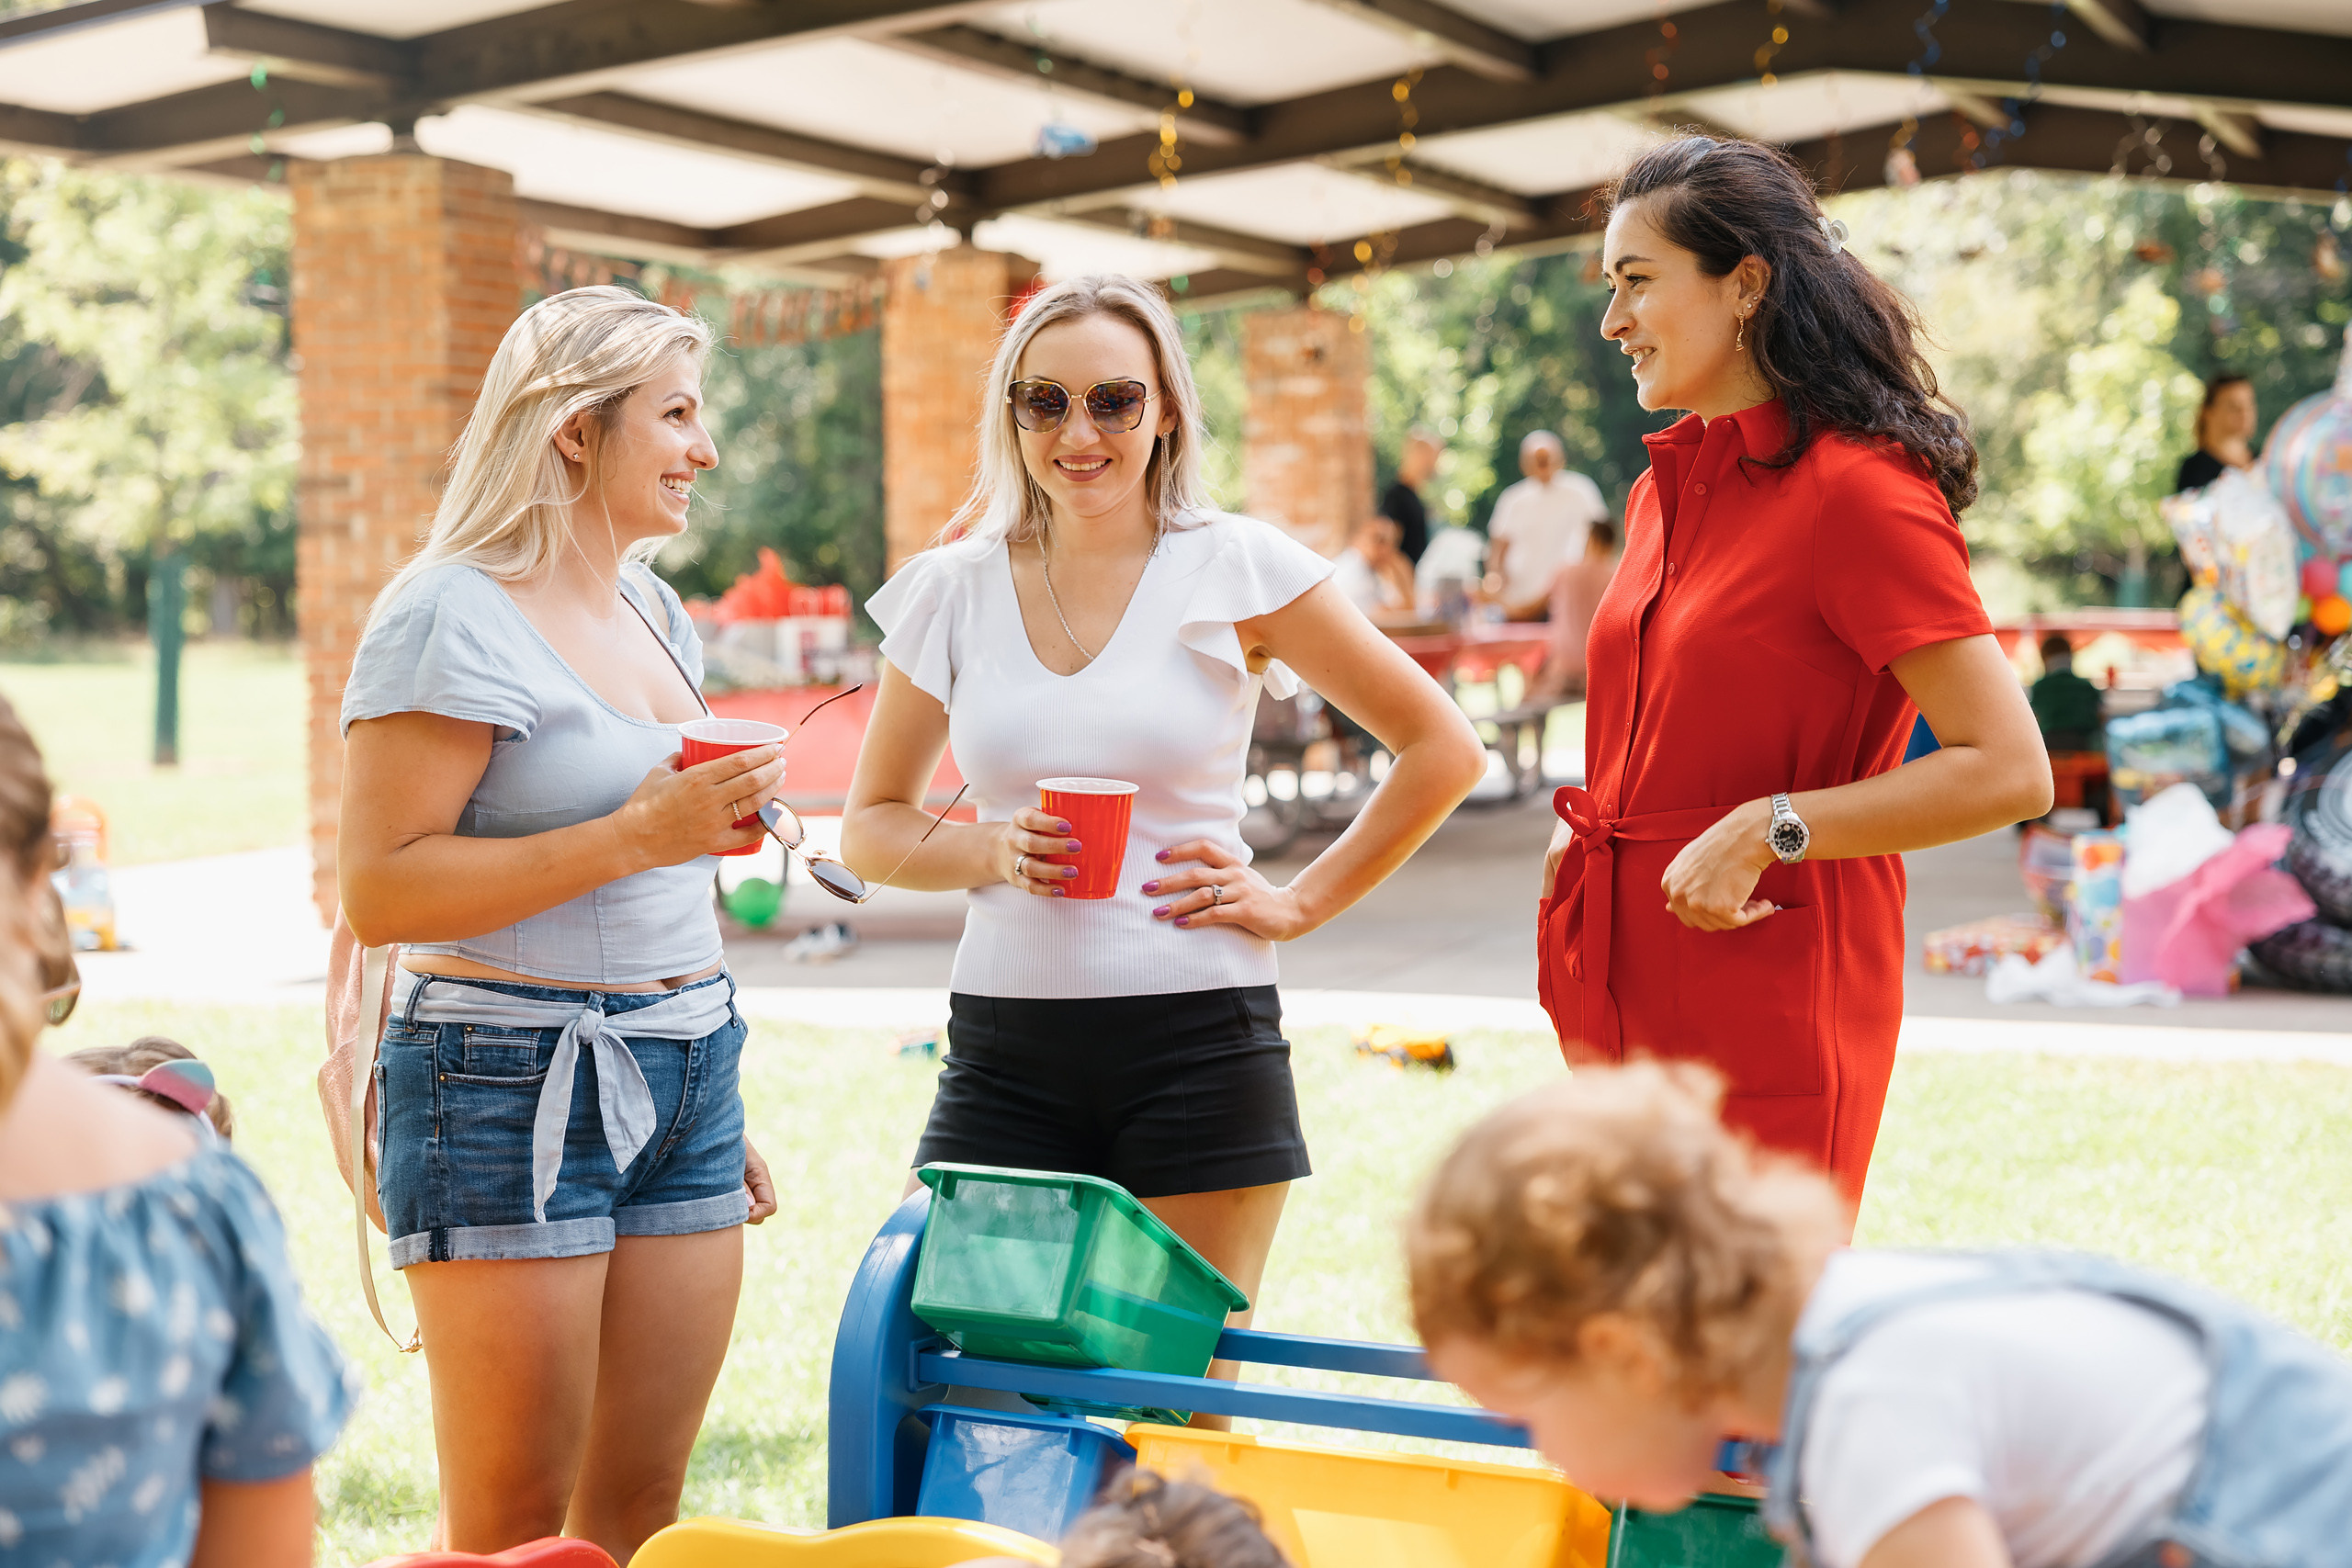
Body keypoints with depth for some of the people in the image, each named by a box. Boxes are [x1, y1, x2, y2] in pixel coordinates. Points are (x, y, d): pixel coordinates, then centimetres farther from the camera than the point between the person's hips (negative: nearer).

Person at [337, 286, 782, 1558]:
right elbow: (379, 890, -17)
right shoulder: (456, 617, -9)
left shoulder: (655, 613, 16)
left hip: (680, 1073, 8)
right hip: (512, 1086, -7)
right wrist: (639, 835, -20)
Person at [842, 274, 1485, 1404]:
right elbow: (870, 826, 15)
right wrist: (991, 852, -4)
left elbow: (1443, 748, 5)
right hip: (1004, 1046, 2)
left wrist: (1302, 902, -1)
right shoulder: (950, 592, 7)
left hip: (1198, 1045, -2)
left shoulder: (1235, 569, 0)